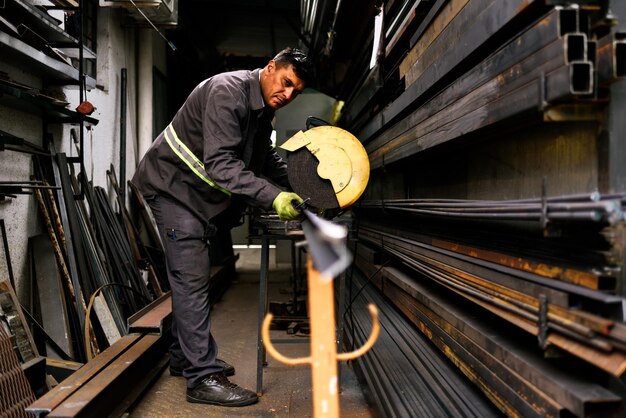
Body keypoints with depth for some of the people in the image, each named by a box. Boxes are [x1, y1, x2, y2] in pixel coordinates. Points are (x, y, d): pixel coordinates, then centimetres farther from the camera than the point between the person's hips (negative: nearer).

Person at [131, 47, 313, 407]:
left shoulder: (262, 109, 6)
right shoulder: (227, 92, -25)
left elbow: (267, 160, 17)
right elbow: (221, 164, -34)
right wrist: (273, 197, -41)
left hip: (202, 195, 10)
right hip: (173, 185, -10)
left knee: (190, 278, 16)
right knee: (192, 279, -12)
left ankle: (185, 358, 30)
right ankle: (204, 377, -7)